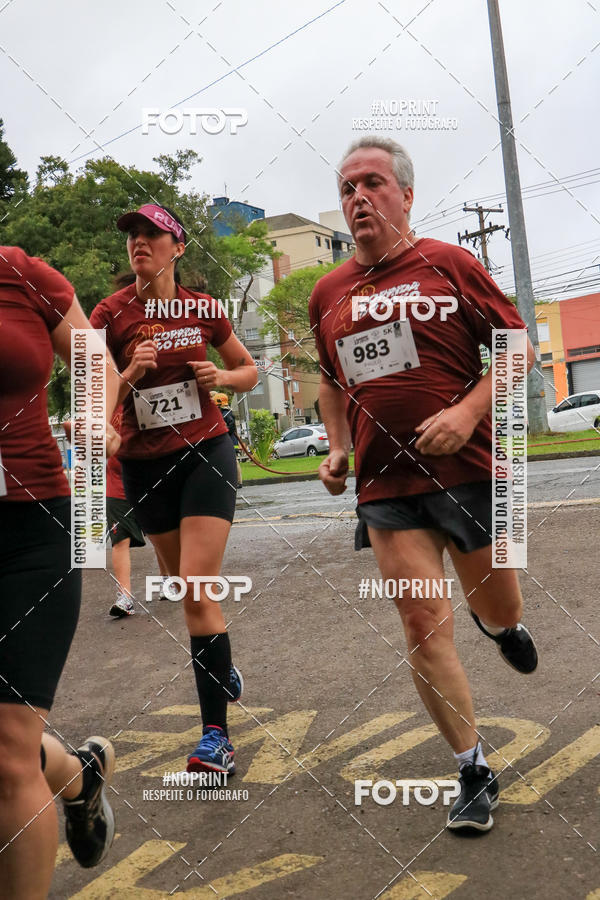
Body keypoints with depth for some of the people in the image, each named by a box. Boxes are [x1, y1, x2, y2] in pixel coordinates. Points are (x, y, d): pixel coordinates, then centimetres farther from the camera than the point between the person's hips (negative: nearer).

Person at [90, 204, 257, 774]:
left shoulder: (203, 309, 0)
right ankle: (223, 672, 42)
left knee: (197, 589, -14)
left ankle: (215, 735, -9)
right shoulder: (111, 313, -2)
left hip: (205, 453, -2)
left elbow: (250, 372, 12)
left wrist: (222, 376, -9)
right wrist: (131, 373, -21)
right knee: (186, 587, 15)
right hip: (143, 465, 2)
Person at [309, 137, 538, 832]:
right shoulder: (328, 293, 9)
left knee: (498, 610, 12)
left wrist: (468, 411, -17)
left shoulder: (447, 264, -3)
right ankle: (475, 773, 15)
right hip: (385, 486, 3)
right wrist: (337, 449, 9)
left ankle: (500, 623, 53)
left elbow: (518, 347, -3)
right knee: (423, 628, -2)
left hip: (468, 471, -2)